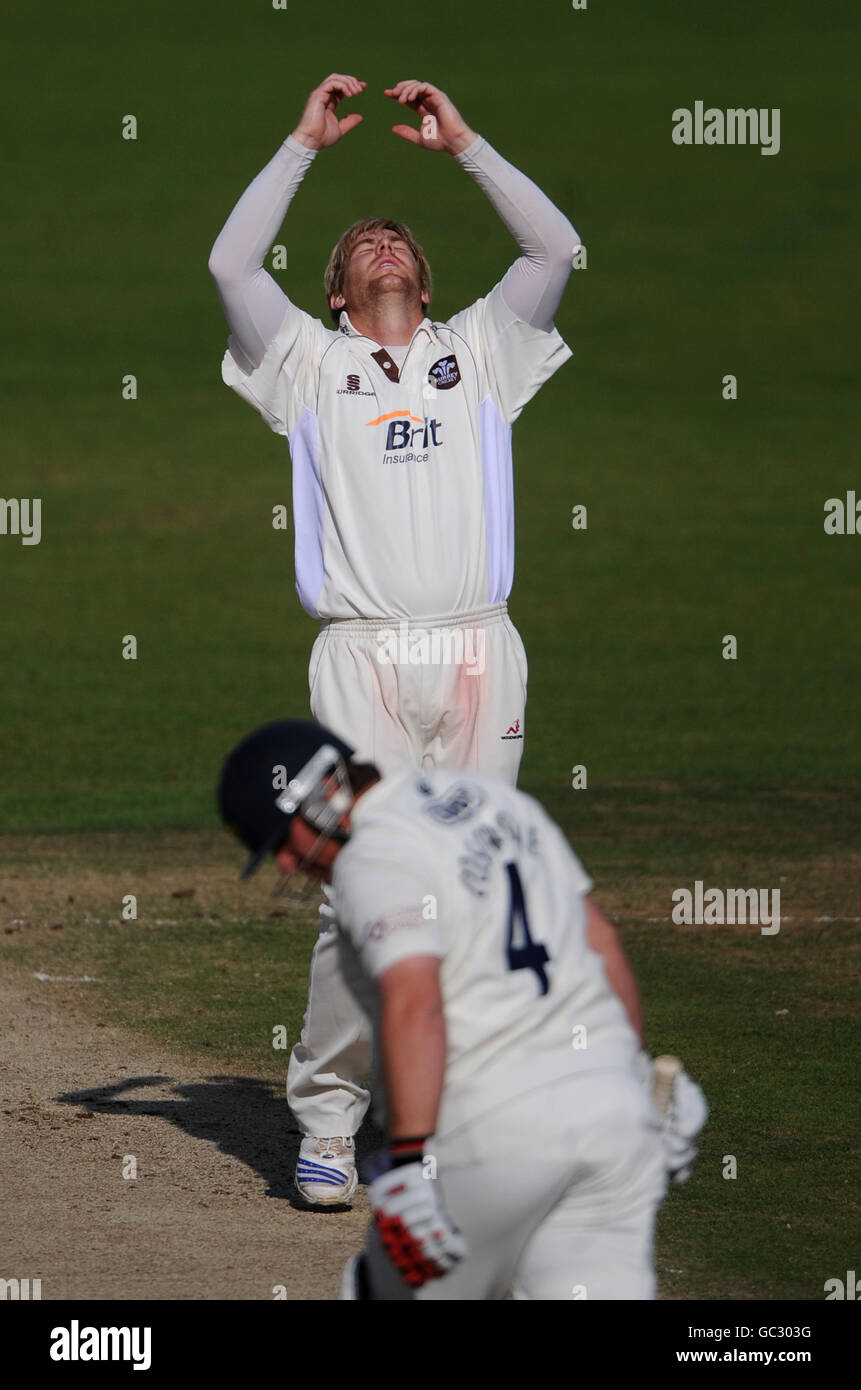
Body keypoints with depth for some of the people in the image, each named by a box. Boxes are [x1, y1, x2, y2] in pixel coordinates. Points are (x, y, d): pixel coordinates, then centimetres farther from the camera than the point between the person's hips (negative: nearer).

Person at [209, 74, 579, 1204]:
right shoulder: (309, 361, 19)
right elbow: (230, 264, 7)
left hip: (478, 653, 2)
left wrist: (461, 143, 14)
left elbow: (557, 249, 14)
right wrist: (306, 144, 10)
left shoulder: (480, 351, 23)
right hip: (364, 654, -2)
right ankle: (328, 1120, -4)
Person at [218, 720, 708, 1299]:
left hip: (494, 1121, -7)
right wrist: (641, 1068, 29)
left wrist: (409, 1161, -27)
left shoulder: (373, 859, -7)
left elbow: (414, 1003, -22)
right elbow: (600, 937, 22)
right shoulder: (497, 798, 18)